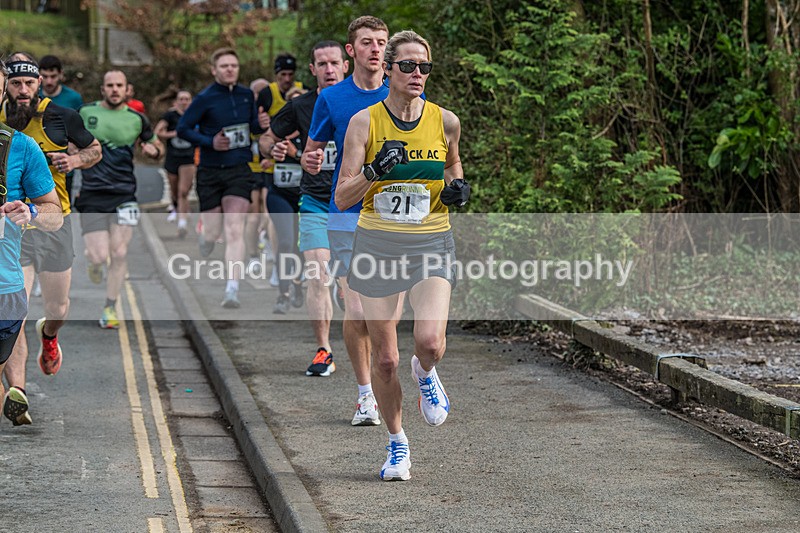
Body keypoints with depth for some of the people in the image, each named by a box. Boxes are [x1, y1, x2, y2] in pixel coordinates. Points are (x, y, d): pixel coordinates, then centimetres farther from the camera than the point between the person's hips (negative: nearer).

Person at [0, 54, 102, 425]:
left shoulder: (61, 116, -5)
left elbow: (95, 149, 10)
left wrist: (74, 160, -11)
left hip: (54, 223, 1)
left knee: (58, 309, 14)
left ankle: (48, 335, 52)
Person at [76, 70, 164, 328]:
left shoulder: (137, 119, 6)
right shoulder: (85, 112, 2)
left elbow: (157, 146, 19)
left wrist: (154, 150, -3)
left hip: (124, 194, 1)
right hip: (92, 194, -1)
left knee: (119, 254, -5)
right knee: (100, 257, -9)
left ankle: (110, 308, 10)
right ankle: (91, 258, 29)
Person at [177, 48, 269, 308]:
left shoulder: (246, 95, 7)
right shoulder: (205, 98, -7)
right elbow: (183, 128, -4)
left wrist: (261, 124, -3)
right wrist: (210, 142, -16)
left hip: (239, 171, 2)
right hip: (210, 172, -2)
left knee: (235, 230, -13)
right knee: (212, 234, 5)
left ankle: (232, 290, -17)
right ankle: (199, 257, 43)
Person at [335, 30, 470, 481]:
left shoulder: (445, 121, 1)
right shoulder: (365, 122, -4)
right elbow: (343, 198, -6)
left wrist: (458, 186, 1)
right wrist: (372, 173, -24)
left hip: (431, 242, 0)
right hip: (378, 244, 0)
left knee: (430, 341, -22)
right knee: (386, 359, 2)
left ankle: (425, 374, 17)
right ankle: (397, 444, 25)